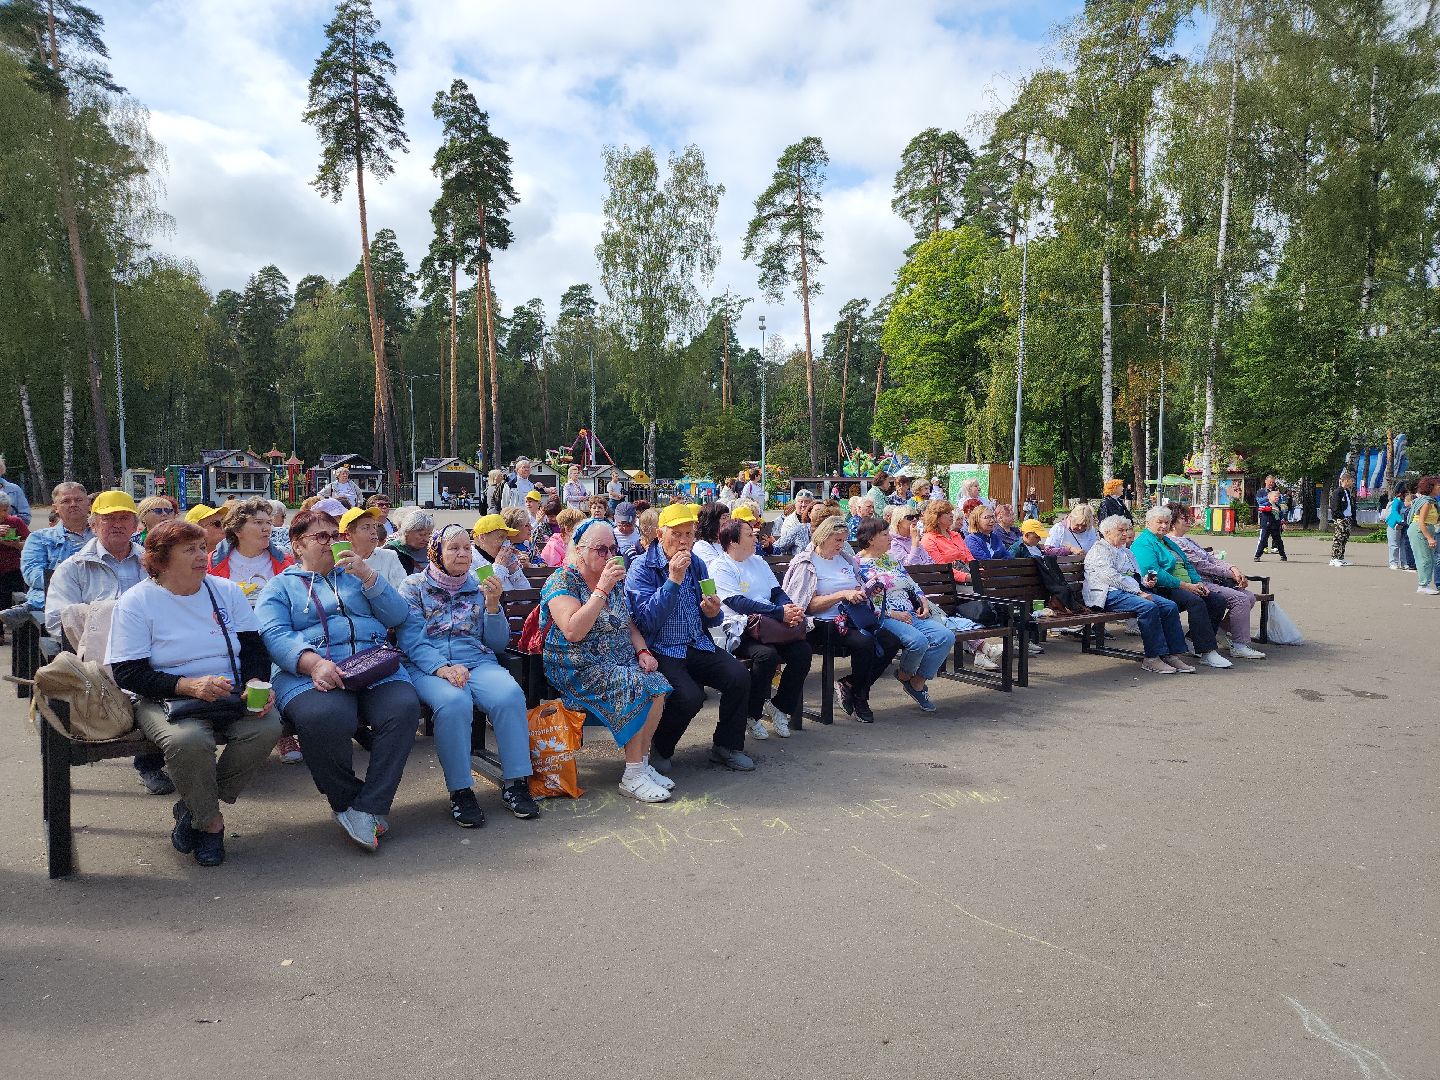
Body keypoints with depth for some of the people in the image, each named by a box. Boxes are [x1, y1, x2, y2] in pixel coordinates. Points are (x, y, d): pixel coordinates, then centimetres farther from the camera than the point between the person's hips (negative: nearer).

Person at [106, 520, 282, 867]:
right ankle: (210, 821, -6)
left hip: (233, 696, 4)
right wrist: (189, 685, -23)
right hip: (166, 699, -3)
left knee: (267, 725, -27)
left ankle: (195, 808, -4)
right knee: (189, 739, -37)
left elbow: (254, 648, 8)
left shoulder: (226, 591, 9)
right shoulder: (136, 601, -2)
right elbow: (128, 673, -8)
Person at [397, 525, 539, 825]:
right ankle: (460, 791, -22)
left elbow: (498, 644, 14)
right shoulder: (414, 586, 10)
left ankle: (515, 783, -20)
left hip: (478, 662, 3)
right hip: (428, 666, -3)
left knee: (510, 694, -30)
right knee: (454, 702, -37)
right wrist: (442, 668, -21)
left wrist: (493, 604, -3)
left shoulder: (479, 587, 18)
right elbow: (411, 641, -3)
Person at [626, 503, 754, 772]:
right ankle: (661, 750, 0)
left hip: (697, 646, 6)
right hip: (661, 650, -6)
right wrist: (673, 580, -24)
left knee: (739, 676, -18)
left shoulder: (697, 565, 12)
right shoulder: (641, 568, -7)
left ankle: (726, 746, 4)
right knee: (690, 696, -29)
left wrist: (713, 613, -7)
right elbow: (647, 621, -20)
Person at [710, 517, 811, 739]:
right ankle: (752, 715, -10)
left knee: (803, 650, -18)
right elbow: (738, 602, -15)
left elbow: (777, 592, 17)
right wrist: (780, 612, -20)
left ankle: (779, 706, 1)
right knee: (767, 654, -33)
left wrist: (791, 608, -8)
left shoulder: (758, 561, 21)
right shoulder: (720, 567, -3)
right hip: (740, 630, -7)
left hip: (772, 625, 7)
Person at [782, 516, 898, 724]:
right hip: (824, 623, -7)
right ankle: (859, 696, -5)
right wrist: (842, 595, -18)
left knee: (892, 643, -16)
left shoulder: (845, 559, 19)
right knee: (865, 642, -32)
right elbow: (810, 605, -10)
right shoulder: (806, 564, -1)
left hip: (852, 619, 7)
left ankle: (849, 684, 1)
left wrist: (865, 590, 3)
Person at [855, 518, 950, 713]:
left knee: (946, 636, -16)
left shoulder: (892, 559, 22)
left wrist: (923, 601, 7)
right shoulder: (857, 565, -3)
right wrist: (892, 614, -15)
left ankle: (918, 682, -3)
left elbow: (913, 585, 28)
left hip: (911, 614, 8)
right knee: (918, 640, -33)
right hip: (883, 618, -8)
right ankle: (904, 674, 1)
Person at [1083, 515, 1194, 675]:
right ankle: (1152, 658, -27)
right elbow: (1112, 577, -14)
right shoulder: (1099, 550, -2)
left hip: (1133, 590, 9)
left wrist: (1145, 582, 9)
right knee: (1149, 607, -32)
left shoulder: (1124, 550, 27)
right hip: (1110, 594, -9)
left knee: (1170, 606, -11)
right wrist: (1138, 592, -17)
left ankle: (1173, 654, -14)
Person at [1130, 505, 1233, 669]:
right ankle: (1207, 653, -32)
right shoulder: (1143, 543, -6)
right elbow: (1153, 572, -19)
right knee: (1196, 601, -32)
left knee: (1217, 601, -7)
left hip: (1188, 587, 10)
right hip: (1163, 589, -10)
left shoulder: (1168, 542, 26)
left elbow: (1188, 565, 26)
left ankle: (1197, 641, -1)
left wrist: (1199, 582, 5)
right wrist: (1185, 585, -17)